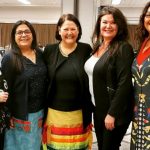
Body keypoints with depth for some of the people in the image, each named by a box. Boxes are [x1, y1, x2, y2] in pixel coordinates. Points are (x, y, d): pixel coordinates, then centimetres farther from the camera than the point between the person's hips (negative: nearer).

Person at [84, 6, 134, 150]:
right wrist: (93, 106, 11)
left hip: (115, 112, -7)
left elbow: (124, 84, -20)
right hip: (98, 109, 7)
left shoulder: (123, 48, -15)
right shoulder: (97, 47, 7)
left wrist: (112, 113, -21)